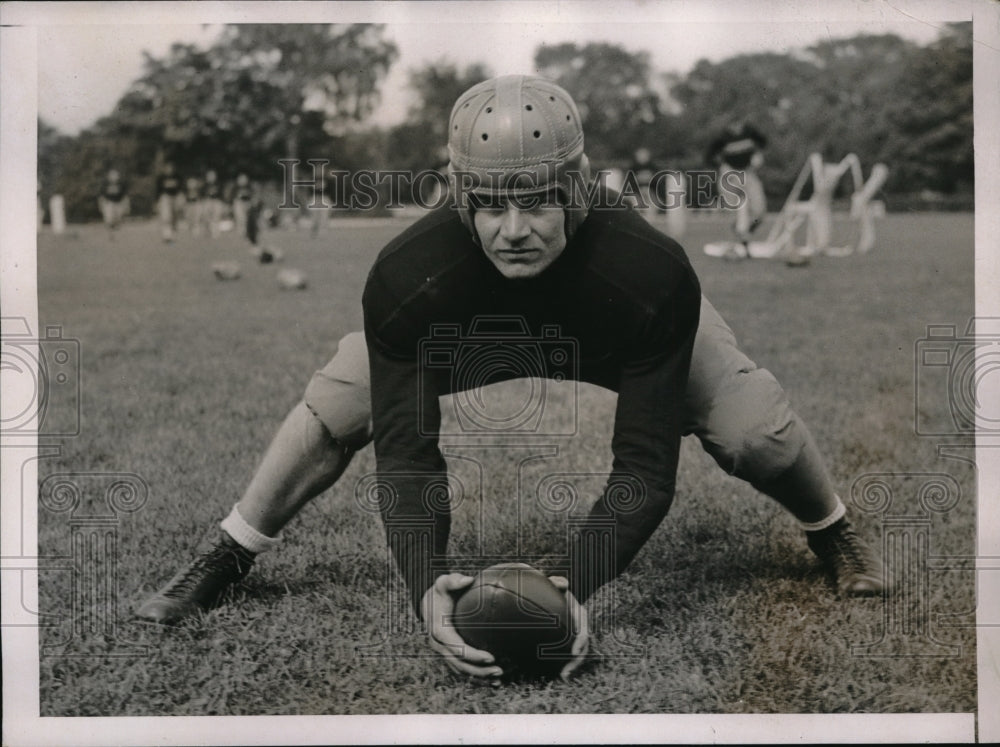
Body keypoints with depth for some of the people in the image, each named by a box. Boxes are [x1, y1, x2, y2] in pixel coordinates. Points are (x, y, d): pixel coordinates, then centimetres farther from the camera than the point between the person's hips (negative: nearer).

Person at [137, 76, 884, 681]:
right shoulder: (407, 278, -40)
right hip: (466, 330, 1)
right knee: (332, 411, -13)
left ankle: (833, 532, 21)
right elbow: (409, 453, -36)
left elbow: (644, 464, -38)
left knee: (754, 429, -15)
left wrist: (578, 583, -53)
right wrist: (427, 584, -53)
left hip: (619, 337, -1)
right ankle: (226, 560, 12)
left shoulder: (652, 274, -43)